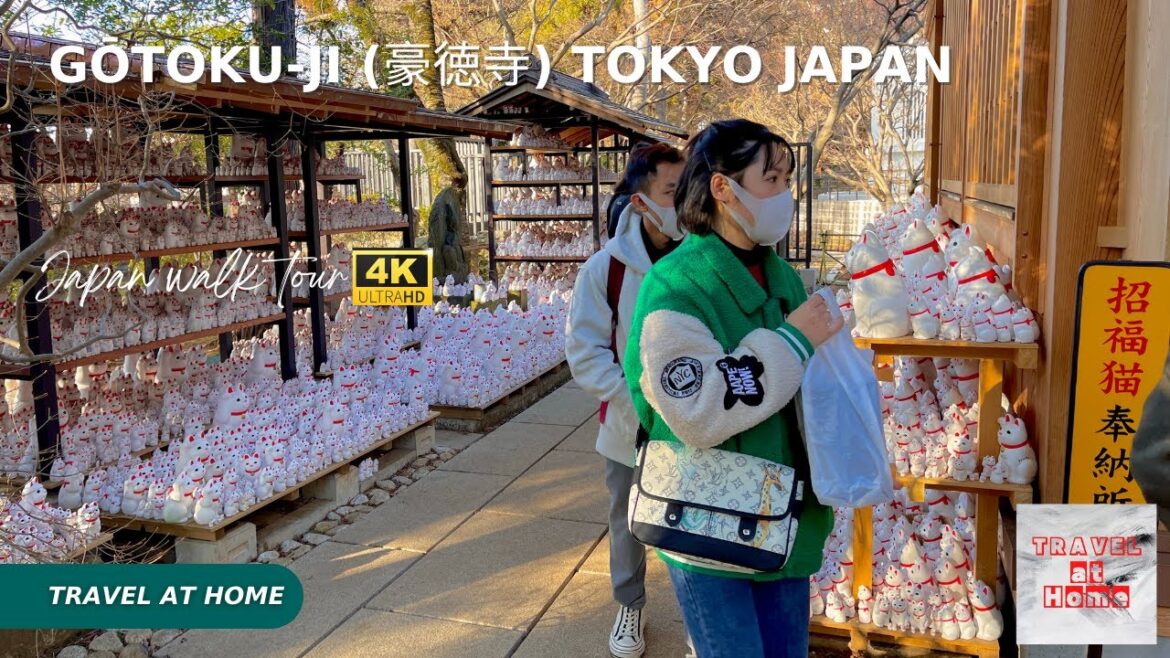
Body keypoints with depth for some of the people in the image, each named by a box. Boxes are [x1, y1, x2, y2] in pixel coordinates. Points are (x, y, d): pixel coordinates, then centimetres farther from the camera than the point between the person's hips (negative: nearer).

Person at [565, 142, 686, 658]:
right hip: (631, 430, 0)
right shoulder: (605, 267, -12)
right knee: (628, 527, 19)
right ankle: (630, 607, 44)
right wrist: (639, 399, -20)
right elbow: (584, 352, -10)